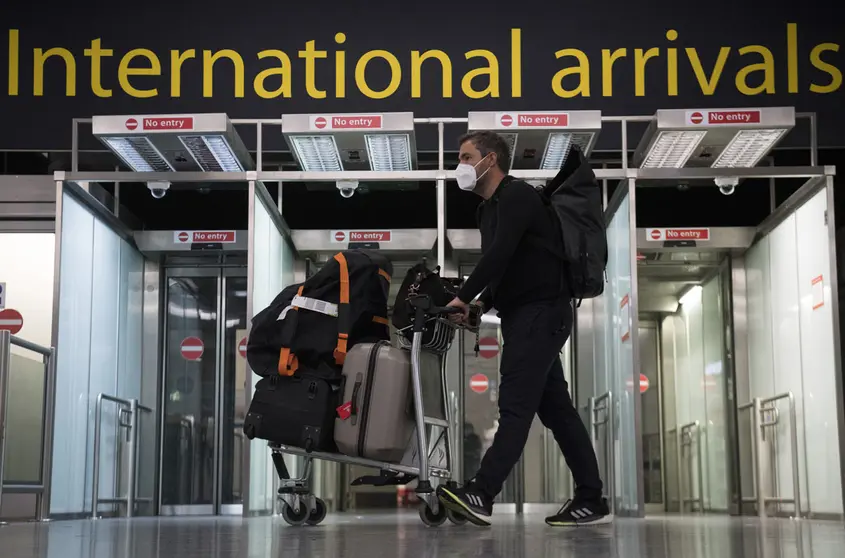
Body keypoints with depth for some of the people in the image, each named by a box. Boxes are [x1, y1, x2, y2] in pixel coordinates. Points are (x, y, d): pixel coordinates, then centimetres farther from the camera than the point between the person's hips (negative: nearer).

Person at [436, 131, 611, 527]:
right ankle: (591, 501, 10)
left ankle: (481, 495, -20)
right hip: (523, 315, 10)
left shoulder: (516, 196, -10)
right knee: (555, 407, 8)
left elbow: (500, 254, -23)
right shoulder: (488, 208, 19)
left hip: (541, 312, -10)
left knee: (515, 405, -14)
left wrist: (463, 297, -18)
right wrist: (481, 305, 7)